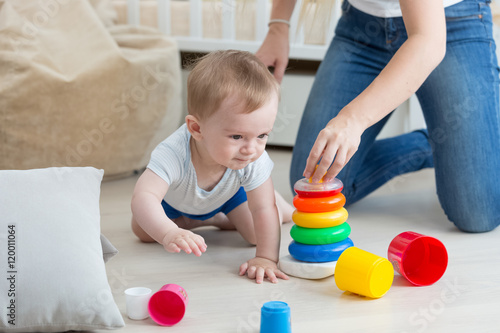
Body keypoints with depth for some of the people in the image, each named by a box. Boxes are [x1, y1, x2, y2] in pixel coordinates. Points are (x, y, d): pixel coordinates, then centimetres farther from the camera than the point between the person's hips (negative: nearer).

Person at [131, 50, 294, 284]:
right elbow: (143, 197, -63)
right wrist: (168, 233, -82)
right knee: (143, 231, 3)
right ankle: (193, 221, 26)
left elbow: (263, 210, -36)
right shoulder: (174, 154, -53)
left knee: (257, 234, -9)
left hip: (229, 192, 0)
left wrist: (266, 258, -44)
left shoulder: (255, 162, -44)